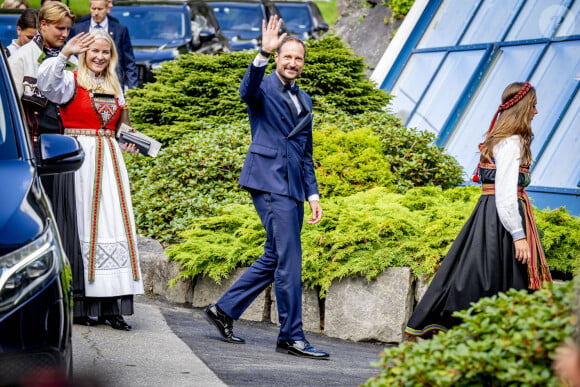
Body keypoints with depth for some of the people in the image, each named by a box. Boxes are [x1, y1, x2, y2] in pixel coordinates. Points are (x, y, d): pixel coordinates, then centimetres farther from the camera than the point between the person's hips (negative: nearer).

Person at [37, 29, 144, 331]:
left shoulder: (114, 88, 19)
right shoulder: (71, 81, 0)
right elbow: (47, 83, -22)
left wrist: (128, 141, 10)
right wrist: (64, 54, -31)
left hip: (109, 159, 6)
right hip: (79, 158, -6)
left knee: (114, 224, -1)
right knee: (83, 223, -7)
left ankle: (112, 306, -1)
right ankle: (81, 304, -4)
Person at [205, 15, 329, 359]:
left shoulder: (304, 100, 20)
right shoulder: (264, 89, -2)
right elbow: (248, 89, -29)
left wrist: (313, 195, 16)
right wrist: (263, 54, -44)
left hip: (293, 188, 8)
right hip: (270, 182, -8)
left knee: (274, 259, 12)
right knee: (289, 260, -10)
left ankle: (225, 309, 24)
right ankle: (292, 337, -6)